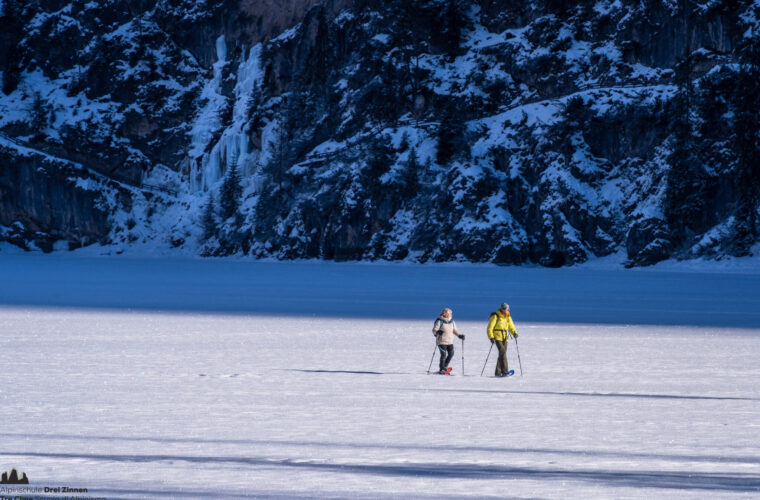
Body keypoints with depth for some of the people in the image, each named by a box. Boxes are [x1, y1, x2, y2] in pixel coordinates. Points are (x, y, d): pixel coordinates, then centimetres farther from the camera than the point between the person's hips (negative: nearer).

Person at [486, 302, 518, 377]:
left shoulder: (508, 317, 11)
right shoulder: (496, 317, -8)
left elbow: (511, 326, 17)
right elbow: (490, 328, -9)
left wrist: (514, 333, -3)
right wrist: (491, 337, -19)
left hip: (504, 338, 7)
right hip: (497, 337, -7)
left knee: (502, 354, 3)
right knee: (502, 351, -21)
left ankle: (498, 372, 8)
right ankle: (505, 370, -26)